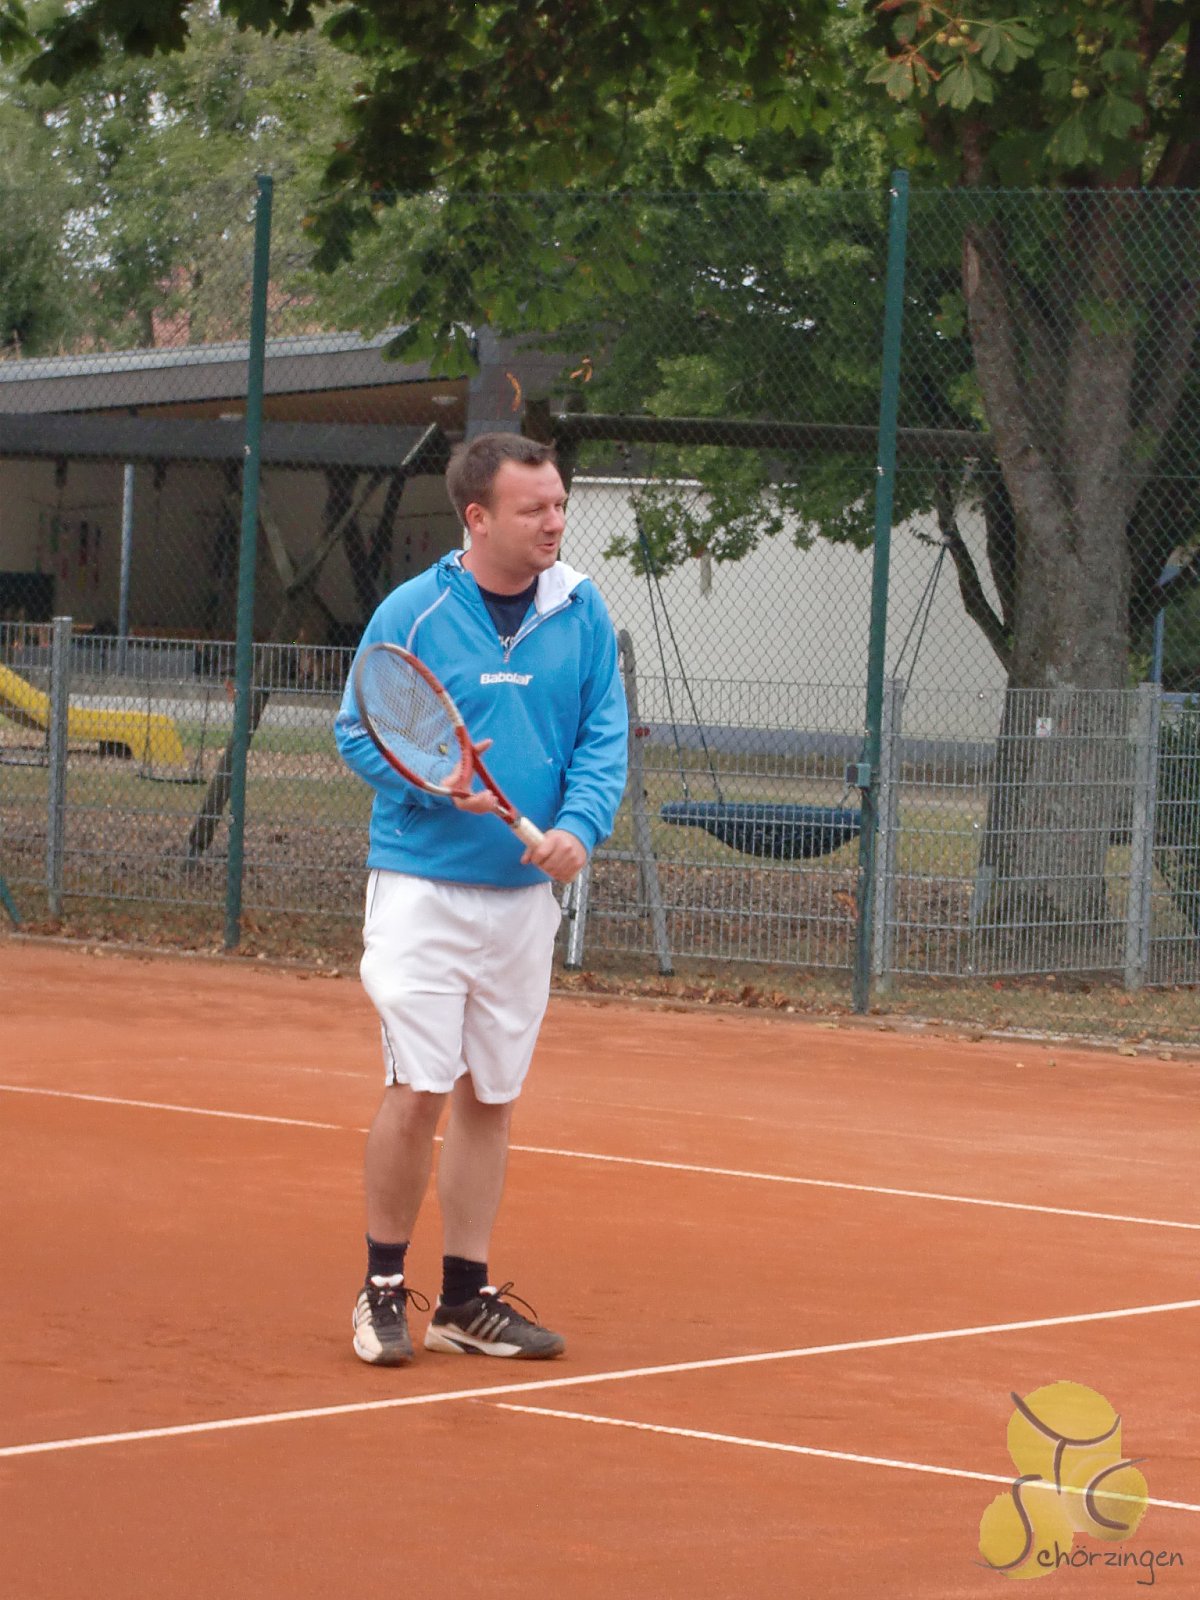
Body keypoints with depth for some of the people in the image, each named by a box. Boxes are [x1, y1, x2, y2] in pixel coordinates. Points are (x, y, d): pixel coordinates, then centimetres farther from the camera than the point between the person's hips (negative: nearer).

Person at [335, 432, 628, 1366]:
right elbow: (359, 735, -2)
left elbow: (605, 739, 3)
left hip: (527, 894, 4)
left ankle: (466, 1299, 19)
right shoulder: (411, 614, -8)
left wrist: (579, 826, -15)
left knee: (489, 1097, 10)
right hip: (424, 885, -4)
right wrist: (435, 780, -20)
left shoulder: (582, 613, 1)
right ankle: (383, 1289, 7)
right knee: (418, 1089, -9)